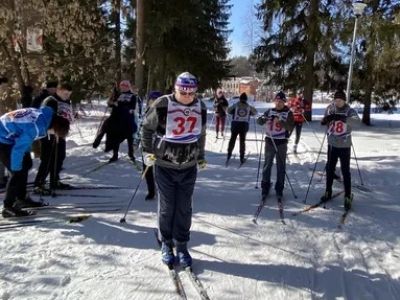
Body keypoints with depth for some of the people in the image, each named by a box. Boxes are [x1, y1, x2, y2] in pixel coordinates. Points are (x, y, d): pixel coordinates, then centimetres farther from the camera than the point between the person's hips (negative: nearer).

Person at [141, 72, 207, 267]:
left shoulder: (201, 108, 1)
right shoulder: (163, 105, -13)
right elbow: (147, 128, -1)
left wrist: (201, 156, 19)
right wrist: (148, 151, -5)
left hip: (189, 167, 3)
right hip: (165, 165, -3)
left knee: (184, 208, 8)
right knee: (166, 207, 7)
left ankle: (182, 246, 23)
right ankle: (166, 244, 25)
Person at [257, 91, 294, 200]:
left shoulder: (288, 113, -3)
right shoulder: (270, 111, 6)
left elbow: (290, 127, -15)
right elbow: (259, 121, 4)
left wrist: (280, 122, -31)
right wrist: (263, 119, -20)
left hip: (281, 143, -2)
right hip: (269, 142, 2)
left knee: (281, 166, 6)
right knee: (267, 165, 5)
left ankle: (279, 188, 17)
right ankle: (265, 187, 14)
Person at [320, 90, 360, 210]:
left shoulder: (350, 111, -12)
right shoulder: (330, 109, -3)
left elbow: (356, 121, -32)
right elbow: (325, 121, 10)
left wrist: (342, 118, -45)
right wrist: (324, 120, -15)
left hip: (344, 146, -3)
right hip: (332, 144, 3)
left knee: (345, 171, -1)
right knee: (329, 169, 14)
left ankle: (348, 197, 9)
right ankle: (328, 192, 30)